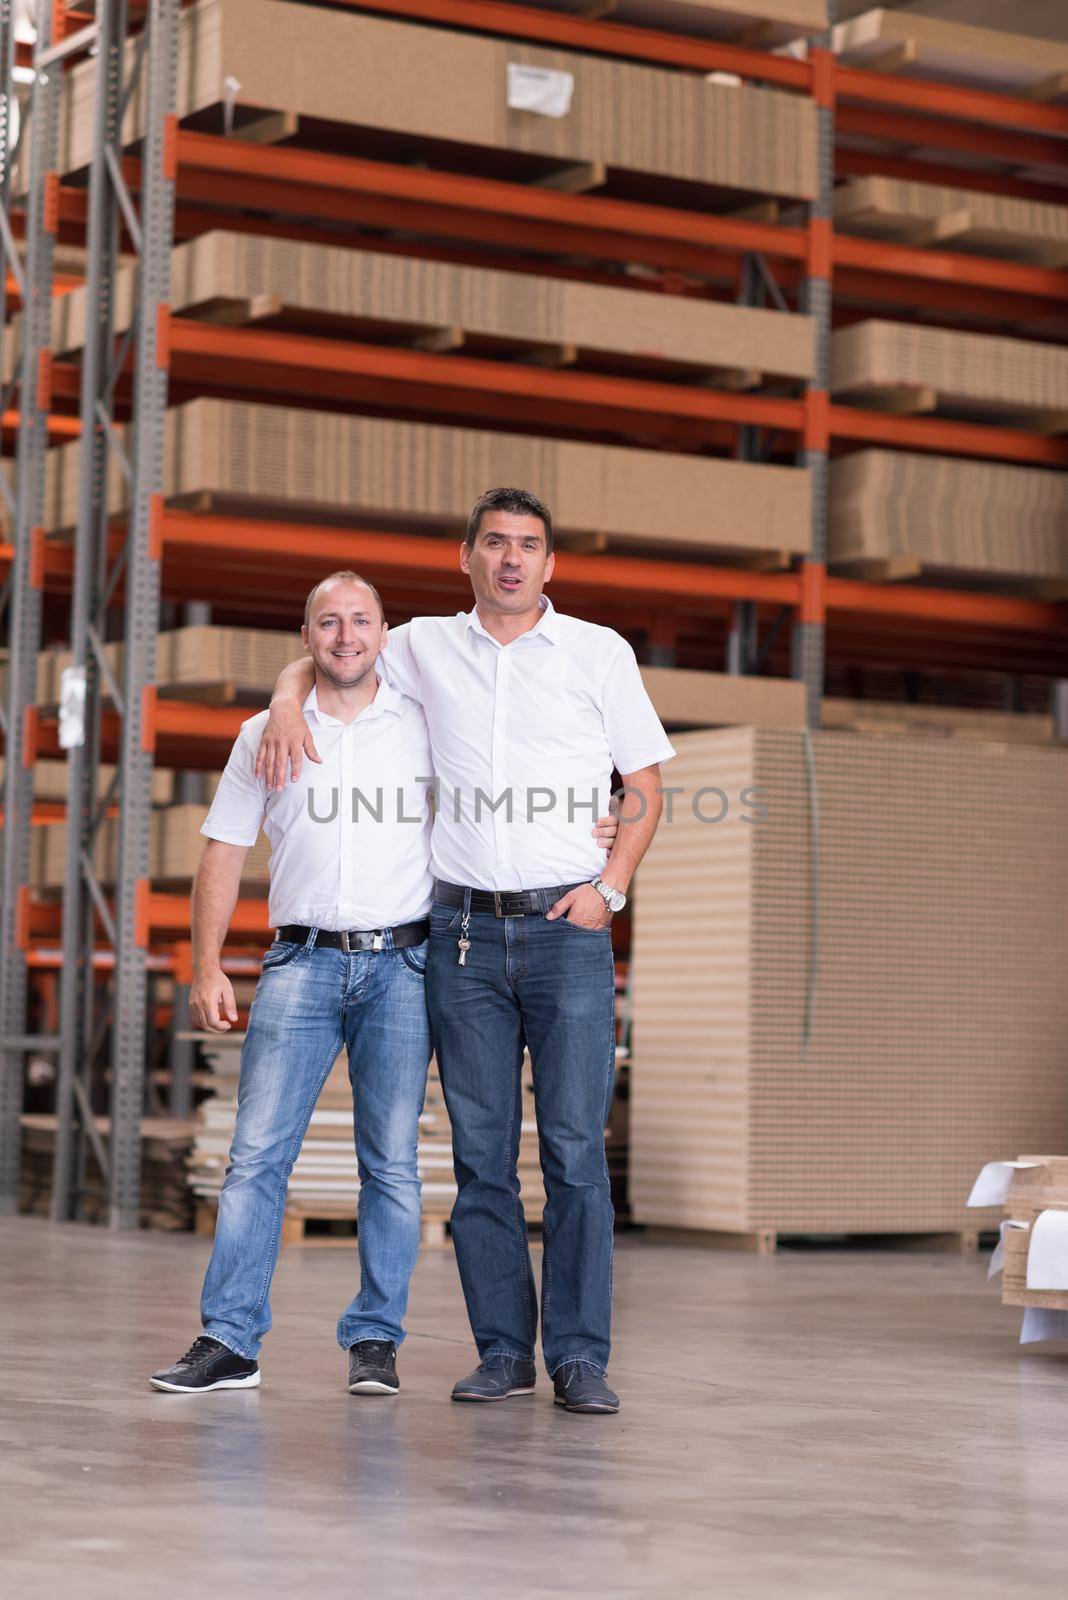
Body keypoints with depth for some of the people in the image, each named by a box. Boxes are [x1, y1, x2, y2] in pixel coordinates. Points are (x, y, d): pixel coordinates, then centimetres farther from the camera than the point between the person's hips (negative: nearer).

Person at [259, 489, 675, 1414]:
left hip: (568, 927, -2)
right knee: (481, 1154, 3)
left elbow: (645, 784, 10)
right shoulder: (427, 648, 11)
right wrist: (288, 704, 4)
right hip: (465, 929, 2)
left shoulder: (600, 653, 6)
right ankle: (503, 1352, 10)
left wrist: (611, 886, -4)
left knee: (575, 1149, -7)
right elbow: (318, 658, 26)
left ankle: (581, 1359, -3)